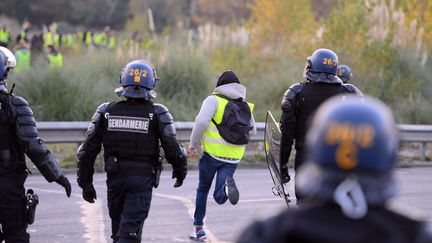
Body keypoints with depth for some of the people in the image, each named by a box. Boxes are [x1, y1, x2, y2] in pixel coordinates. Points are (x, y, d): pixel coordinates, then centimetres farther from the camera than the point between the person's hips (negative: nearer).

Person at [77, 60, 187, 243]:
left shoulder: (106, 112, 0)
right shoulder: (157, 114, -6)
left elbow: (88, 151, 1)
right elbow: (173, 150, -6)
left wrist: (85, 183, 10)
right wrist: (180, 173, 14)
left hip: (115, 178, 3)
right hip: (142, 179, -3)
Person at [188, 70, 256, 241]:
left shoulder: (214, 100, -5)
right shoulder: (246, 106, 12)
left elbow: (201, 121, -18)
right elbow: (252, 132, 21)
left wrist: (194, 144, -6)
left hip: (212, 154, -3)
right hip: (234, 157, 3)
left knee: (203, 189, 18)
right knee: (219, 197, 0)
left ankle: (198, 227, 22)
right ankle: (226, 187, -34)